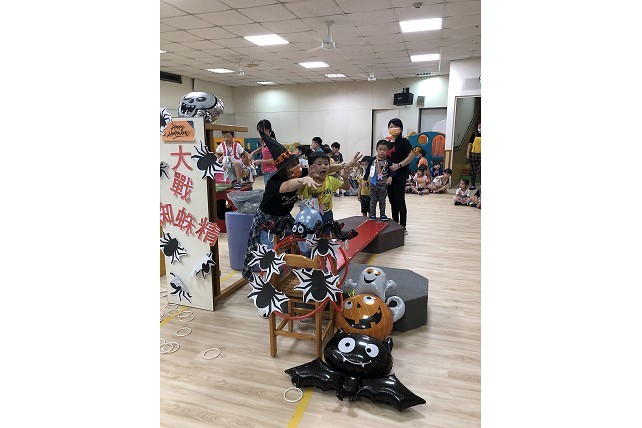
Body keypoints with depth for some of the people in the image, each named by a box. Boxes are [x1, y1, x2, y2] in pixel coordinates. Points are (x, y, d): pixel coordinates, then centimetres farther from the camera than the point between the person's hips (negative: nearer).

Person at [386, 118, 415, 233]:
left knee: (400, 201, -6)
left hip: (400, 175, -7)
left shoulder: (403, 141, -6)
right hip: (390, 176, 8)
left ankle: (403, 227, 1)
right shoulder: (389, 143, 15)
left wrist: (399, 165, -21)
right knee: (392, 201, 13)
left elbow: (411, 156, -12)